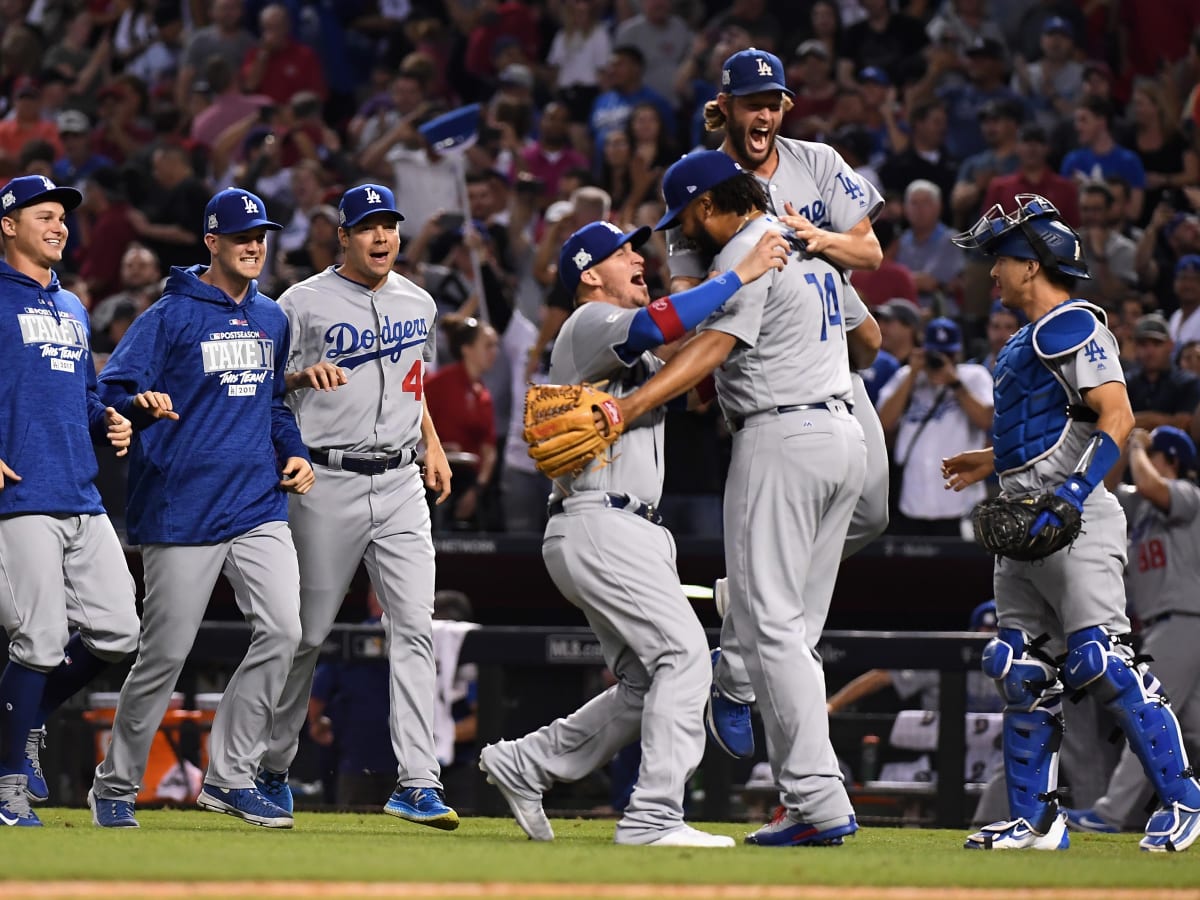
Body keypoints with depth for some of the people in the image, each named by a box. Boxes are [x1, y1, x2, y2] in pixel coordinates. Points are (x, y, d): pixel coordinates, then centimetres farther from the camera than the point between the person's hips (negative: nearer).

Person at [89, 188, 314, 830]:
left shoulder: (271, 320, 15)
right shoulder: (171, 316, -4)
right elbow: (112, 392, -10)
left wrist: (293, 452, 12)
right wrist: (141, 405, -32)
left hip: (259, 505, 5)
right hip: (183, 507, -5)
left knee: (281, 630, -10)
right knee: (165, 652, -2)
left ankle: (229, 777, 0)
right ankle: (115, 785, 15)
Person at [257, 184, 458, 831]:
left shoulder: (418, 304, 14)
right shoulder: (305, 303, -2)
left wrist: (432, 447, 15)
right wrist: (304, 375, -23)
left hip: (400, 484, 4)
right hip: (328, 482, -4)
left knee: (415, 626, -8)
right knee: (306, 632, 2)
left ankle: (417, 782, -12)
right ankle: (273, 767, 20)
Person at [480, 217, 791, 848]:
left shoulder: (635, 351, 27)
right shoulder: (591, 323, -5)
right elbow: (655, 325, -25)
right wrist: (740, 275, -23)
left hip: (632, 532, 10)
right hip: (597, 526, -10)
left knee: (644, 687, 9)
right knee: (683, 653, -18)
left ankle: (523, 765, 16)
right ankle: (653, 816, -21)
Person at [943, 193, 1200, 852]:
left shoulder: (1074, 326, -9)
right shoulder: (1027, 341, 21)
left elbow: (1117, 417, -19)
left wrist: (1073, 492, -28)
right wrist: (991, 461, 39)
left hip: (1076, 526, -10)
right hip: (1024, 526, 10)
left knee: (1099, 661, -16)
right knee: (1022, 673, 8)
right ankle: (1035, 819, 12)